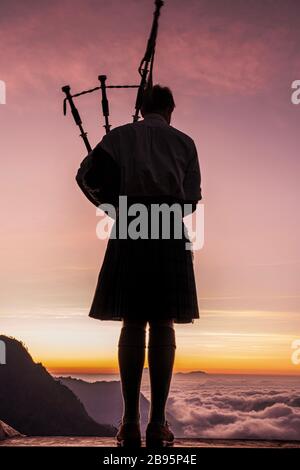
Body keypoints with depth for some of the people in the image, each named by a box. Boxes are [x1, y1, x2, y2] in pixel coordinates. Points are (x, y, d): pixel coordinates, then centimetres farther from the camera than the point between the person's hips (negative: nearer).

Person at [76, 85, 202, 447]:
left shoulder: (120, 136, 14)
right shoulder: (184, 142, 14)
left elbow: (87, 175, 3)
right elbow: (191, 199, 10)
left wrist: (115, 204, 15)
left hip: (129, 232, 1)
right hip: (169, 234, 0)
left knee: (132, 325, 2)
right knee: (163, 326, 0)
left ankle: (130, 422, 1)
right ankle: (158, 423, -1)